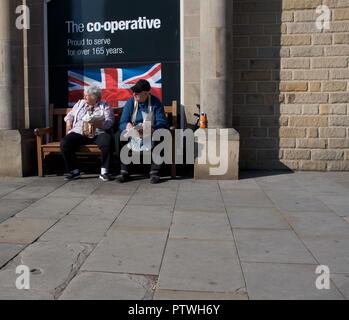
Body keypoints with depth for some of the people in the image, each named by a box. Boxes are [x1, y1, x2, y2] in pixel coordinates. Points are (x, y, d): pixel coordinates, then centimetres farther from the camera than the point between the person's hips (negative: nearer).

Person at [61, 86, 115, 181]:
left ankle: (104, 171, -22)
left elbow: (109, 122, -4)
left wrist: (96, 123, -21)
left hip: (98, 134, -3)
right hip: (79, 132, 3)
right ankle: (74, 171, -11)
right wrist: (69, 122, 6)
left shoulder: (105, 106, 9)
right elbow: (70, 115, 29)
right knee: (64, 143, -24)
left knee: (108, 142, -35)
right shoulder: (80, 104, 24)